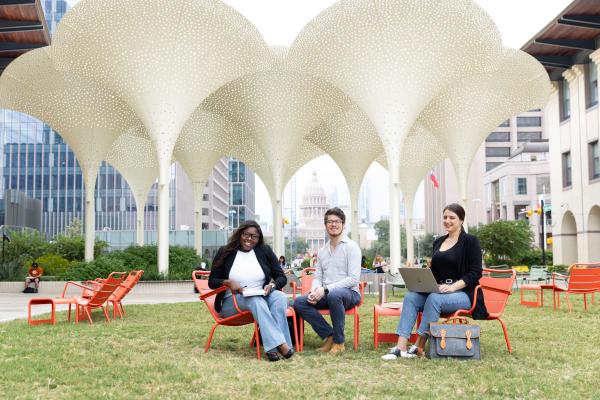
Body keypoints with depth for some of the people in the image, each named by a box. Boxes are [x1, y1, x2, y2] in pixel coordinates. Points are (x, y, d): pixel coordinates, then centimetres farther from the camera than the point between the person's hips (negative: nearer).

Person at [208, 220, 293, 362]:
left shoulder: (265, 251, 8)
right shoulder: (225, 252, 3)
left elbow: (281, 277, 8)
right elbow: (212, 281, 4)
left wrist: (272, 284, -15)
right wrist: (228, 282, -17)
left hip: (262, 297, 3)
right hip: (232, 301, -2)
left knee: (280, 297, -30)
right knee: (255, 300, -35)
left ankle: (273, 346, -41)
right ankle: (280, 343, -45)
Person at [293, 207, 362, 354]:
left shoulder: (351, 247, -3)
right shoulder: (322, 251, 17)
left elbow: (353, 279, -13)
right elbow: (317, 277, 16)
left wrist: (326, 289, -20)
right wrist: (314, 291, -9)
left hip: (349, 292, -6)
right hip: (326, 294, 6)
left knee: (334, 294, -40)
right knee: (299, 302, -18)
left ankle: (338, 342, -23)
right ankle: (329, 336, -12)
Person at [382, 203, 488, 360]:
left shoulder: (470, 241, -2)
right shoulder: (438, 242, 17)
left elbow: (475, 272, -10)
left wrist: (453, 287, -21)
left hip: (463, 293, -6)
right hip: (438, 290, 6)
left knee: (434, 298, -34)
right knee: (411, 296, -21)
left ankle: (419, 346, -27)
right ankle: (401, 346, -31)